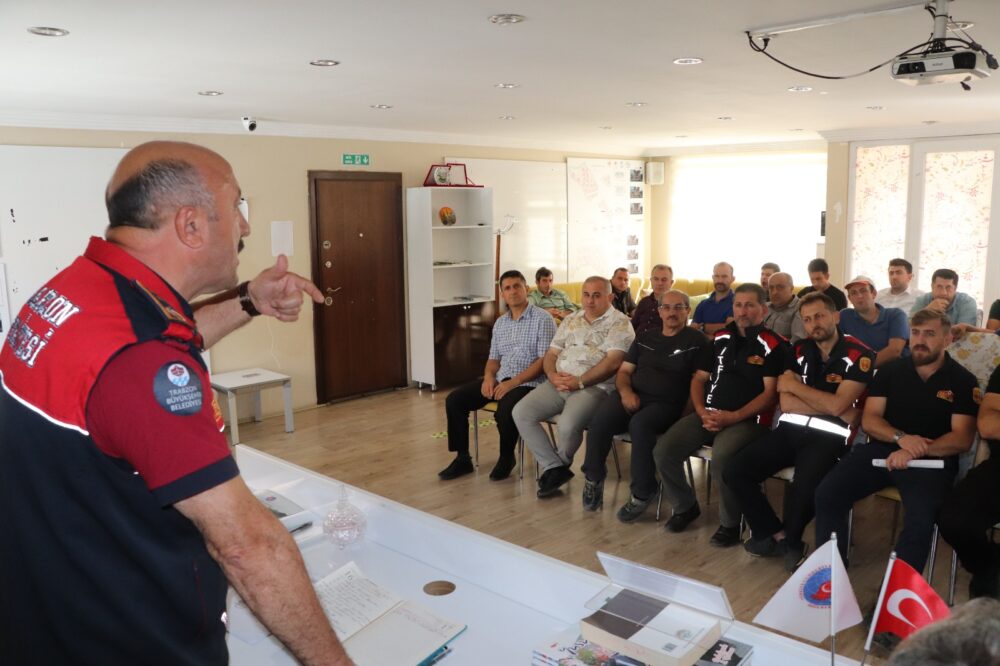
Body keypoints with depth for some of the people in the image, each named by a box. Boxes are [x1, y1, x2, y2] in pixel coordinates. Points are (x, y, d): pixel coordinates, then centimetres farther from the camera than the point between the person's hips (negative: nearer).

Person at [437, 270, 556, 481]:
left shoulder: (542, 319, -6)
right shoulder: (500, 323, 16)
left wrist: (514, 382, -20)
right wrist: (489, 376, -4)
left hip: (528, 383, -7)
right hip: (500, 380, 7)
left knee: (505, 411, -35)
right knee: (454, 400, -8)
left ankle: (506, 458, -4)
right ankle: (462, 458, 4)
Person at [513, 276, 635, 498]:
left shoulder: (619, 323, -2)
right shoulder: (571, 320, 18)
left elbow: (612, 363, -14)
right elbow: (550, 355, 16)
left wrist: (578, 381, -18)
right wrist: (553, 376, -6)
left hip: (594, 387, -6)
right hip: (559, 384, 7)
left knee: (568, 424, -32)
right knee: (521, 413, -12)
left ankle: (561, 463, 4)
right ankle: (554, 468, -5)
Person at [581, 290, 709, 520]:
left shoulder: (697, 341, 7)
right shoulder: (645, 338, 21)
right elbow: (624, 371, 19)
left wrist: (688, 414, -14)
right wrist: (626, 391, -3)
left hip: (667, 403, -4)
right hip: (632, 396, 4)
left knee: (640, 424, -37)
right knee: (599, 421, -27)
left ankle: (642, 492, -19)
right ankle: (594, 477, -4)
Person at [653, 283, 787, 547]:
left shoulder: (773, 346, -2)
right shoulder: (720, 338, 15)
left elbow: (770, 393, -8)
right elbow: (699, 379, 17)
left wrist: (733, 417, -17)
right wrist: (702, 412, -1)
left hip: (748, 419, -5)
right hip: (709, 415, 6)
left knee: (721, 457, -36)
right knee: (663, 450, -15)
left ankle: (730, 523, -10)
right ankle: (685, 506, 11)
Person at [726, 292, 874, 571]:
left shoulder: (859, 355, -4)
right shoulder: (800, 350, 12)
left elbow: (836, 405, -14)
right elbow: (786, 404, 4)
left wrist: (794, 385, -3)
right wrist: (827, 407, -7)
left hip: (828, 436, -5)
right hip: (790, 429, 5)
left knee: (804, 486, -33)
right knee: (735, 471, -11)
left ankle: (790, 540, 1)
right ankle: (776, 535, 7)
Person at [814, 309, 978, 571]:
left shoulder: (963, 380, 4)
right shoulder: (891, 370, 12)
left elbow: (962, 439, -5)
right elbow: (869, 420, 6)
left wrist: (915, 452, -21)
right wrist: (901, 437, -15)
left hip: (931, 459, -3)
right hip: (882, 449, 3)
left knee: (921, 519, -33)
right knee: (826, 494, -20)